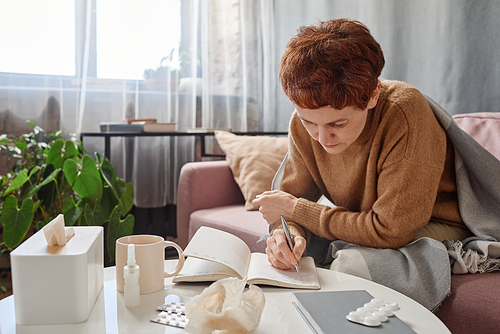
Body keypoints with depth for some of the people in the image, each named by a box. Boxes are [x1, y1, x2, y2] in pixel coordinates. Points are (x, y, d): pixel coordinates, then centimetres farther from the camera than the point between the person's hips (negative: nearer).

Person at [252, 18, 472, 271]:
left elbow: (390, 232, -31)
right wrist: (286, 231, -29)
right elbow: (293, 197, -4)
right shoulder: (304, 121, -14)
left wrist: (294, 209, -24)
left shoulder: (405, 114, -33)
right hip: (364, 225, 5)